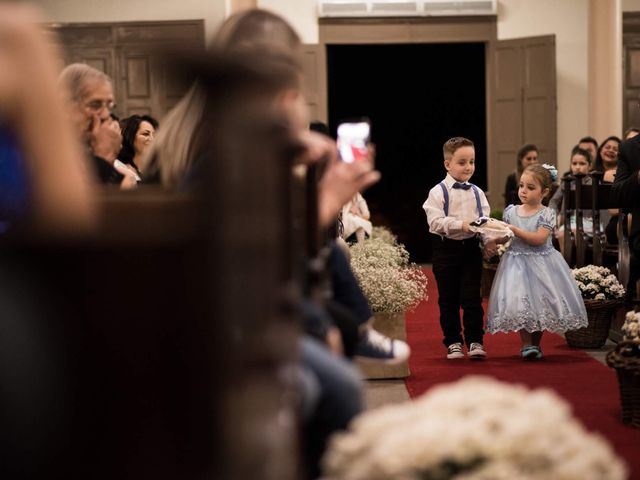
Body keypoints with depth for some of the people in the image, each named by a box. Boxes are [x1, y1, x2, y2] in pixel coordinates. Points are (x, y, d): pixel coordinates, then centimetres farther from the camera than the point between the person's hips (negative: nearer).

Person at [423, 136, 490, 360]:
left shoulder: (477, 193, 7)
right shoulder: (438, 192, -6)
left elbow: (485, 219, 4)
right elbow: (435, 221, -15)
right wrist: (461, 225, -25)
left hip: (471, 248, 2)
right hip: (446, 249, -2)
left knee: (472, 297, -1)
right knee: (448, 299, 6)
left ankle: (475, 341, 4)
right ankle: (453, 343, 15)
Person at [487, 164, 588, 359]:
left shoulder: (547, 214, -7)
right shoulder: (511, 211, 4)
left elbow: (539, 238, -18)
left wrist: (515, 230, -21)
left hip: (540, 263, -2)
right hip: (516, 263, 2)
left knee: (540, 303, 2)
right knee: (518, 303, -9)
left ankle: (535, 343, 18)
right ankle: (526, 343, 1)